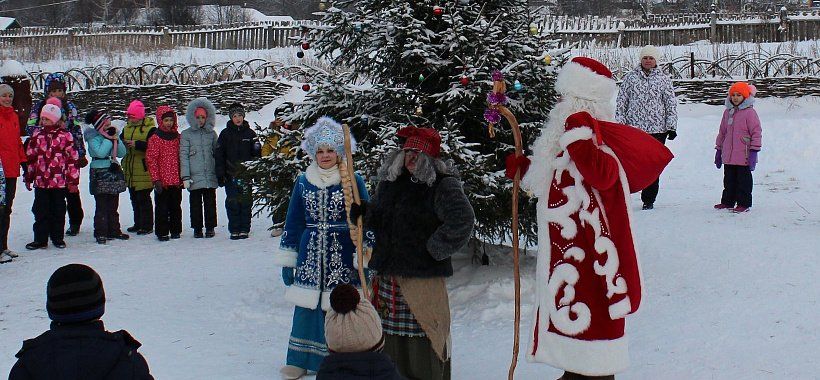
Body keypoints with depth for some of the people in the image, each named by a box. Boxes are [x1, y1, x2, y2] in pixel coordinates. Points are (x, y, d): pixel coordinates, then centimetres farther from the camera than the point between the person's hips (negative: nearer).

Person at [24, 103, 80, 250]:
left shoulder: (65, 136, -4)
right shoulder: (37, 135, 6)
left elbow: (73, 159, -3)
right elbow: (30, 157, 13)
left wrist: (73, 181, -5)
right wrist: (28, 177, 13)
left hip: (60, 181, -3)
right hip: (40, 181, 3)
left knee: (58, 210, 8)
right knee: (41, 211, 5)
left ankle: (58, 237, 20)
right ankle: (40, 239, 13)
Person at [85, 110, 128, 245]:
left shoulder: (111, 134, 11)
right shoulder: (93, 137, -7)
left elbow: (122, 153, 6)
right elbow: (100, 152, -22)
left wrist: (116, 139, -6)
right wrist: (109, 139, -15)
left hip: (114, 172, 6)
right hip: (100, 174, -6)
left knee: (113, 206, 12)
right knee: (102, 206, -6)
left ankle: (114, 231, 20)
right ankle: (100, 233, -1)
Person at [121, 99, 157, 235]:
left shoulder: (150, 129, -10)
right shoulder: (127, 128, 13)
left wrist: (137, 144, -24)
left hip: (143, 171, -8)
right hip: (130, 171, 8)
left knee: (143, 199, -4)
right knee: (134, 199, 15)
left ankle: (147, 225, 4)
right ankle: (138, 224, 25)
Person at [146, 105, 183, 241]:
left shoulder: (178, 137, 9)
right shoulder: (155, 138, -5)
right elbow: (151, 159, -7)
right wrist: (156, 179, -12)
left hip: (176, 180, 4)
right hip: (162, 181, -4)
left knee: (176, 206, 11)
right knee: (162, 208, 1)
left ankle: (176, 230, 21)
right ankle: (162, 232, 9)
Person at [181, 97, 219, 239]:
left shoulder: (211, 133, 11)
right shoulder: (186, 134, 4)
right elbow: (183, 156, 0)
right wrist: (185, 176, -6)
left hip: (210, 176, 2)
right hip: (194, 177, -2)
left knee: (210, 202, 4)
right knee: (195, 203, 2)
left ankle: (210, 227, 14)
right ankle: (197, 228, 12)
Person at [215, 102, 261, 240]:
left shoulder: (250, 133, 7)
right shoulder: (225, 134, 6)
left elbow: (257, 154, 7)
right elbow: (219, 155, 5)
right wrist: (220, 175, -2)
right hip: (230, 175, 0)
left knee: (246, 202, 1)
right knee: (232, 203, -1)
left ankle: (245, 229, 8)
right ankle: (234, 230, 6)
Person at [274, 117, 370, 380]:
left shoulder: (353, 182, -1)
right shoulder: (303, 183, 7)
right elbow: (293, 223, 13)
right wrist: (287, 260, 12)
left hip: (343, 258, -3)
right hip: (310, 256, 3)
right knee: (307, 307, 7)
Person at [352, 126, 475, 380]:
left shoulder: (443, 185, -10)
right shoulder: (389, 180, 12)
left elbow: (462, 220, -24)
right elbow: (378, 217, 28)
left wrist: (434, 249, -18)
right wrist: (364, 213, 7)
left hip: (424, 277, -7)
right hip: (387, 274, 7)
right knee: (389, 336, 14)